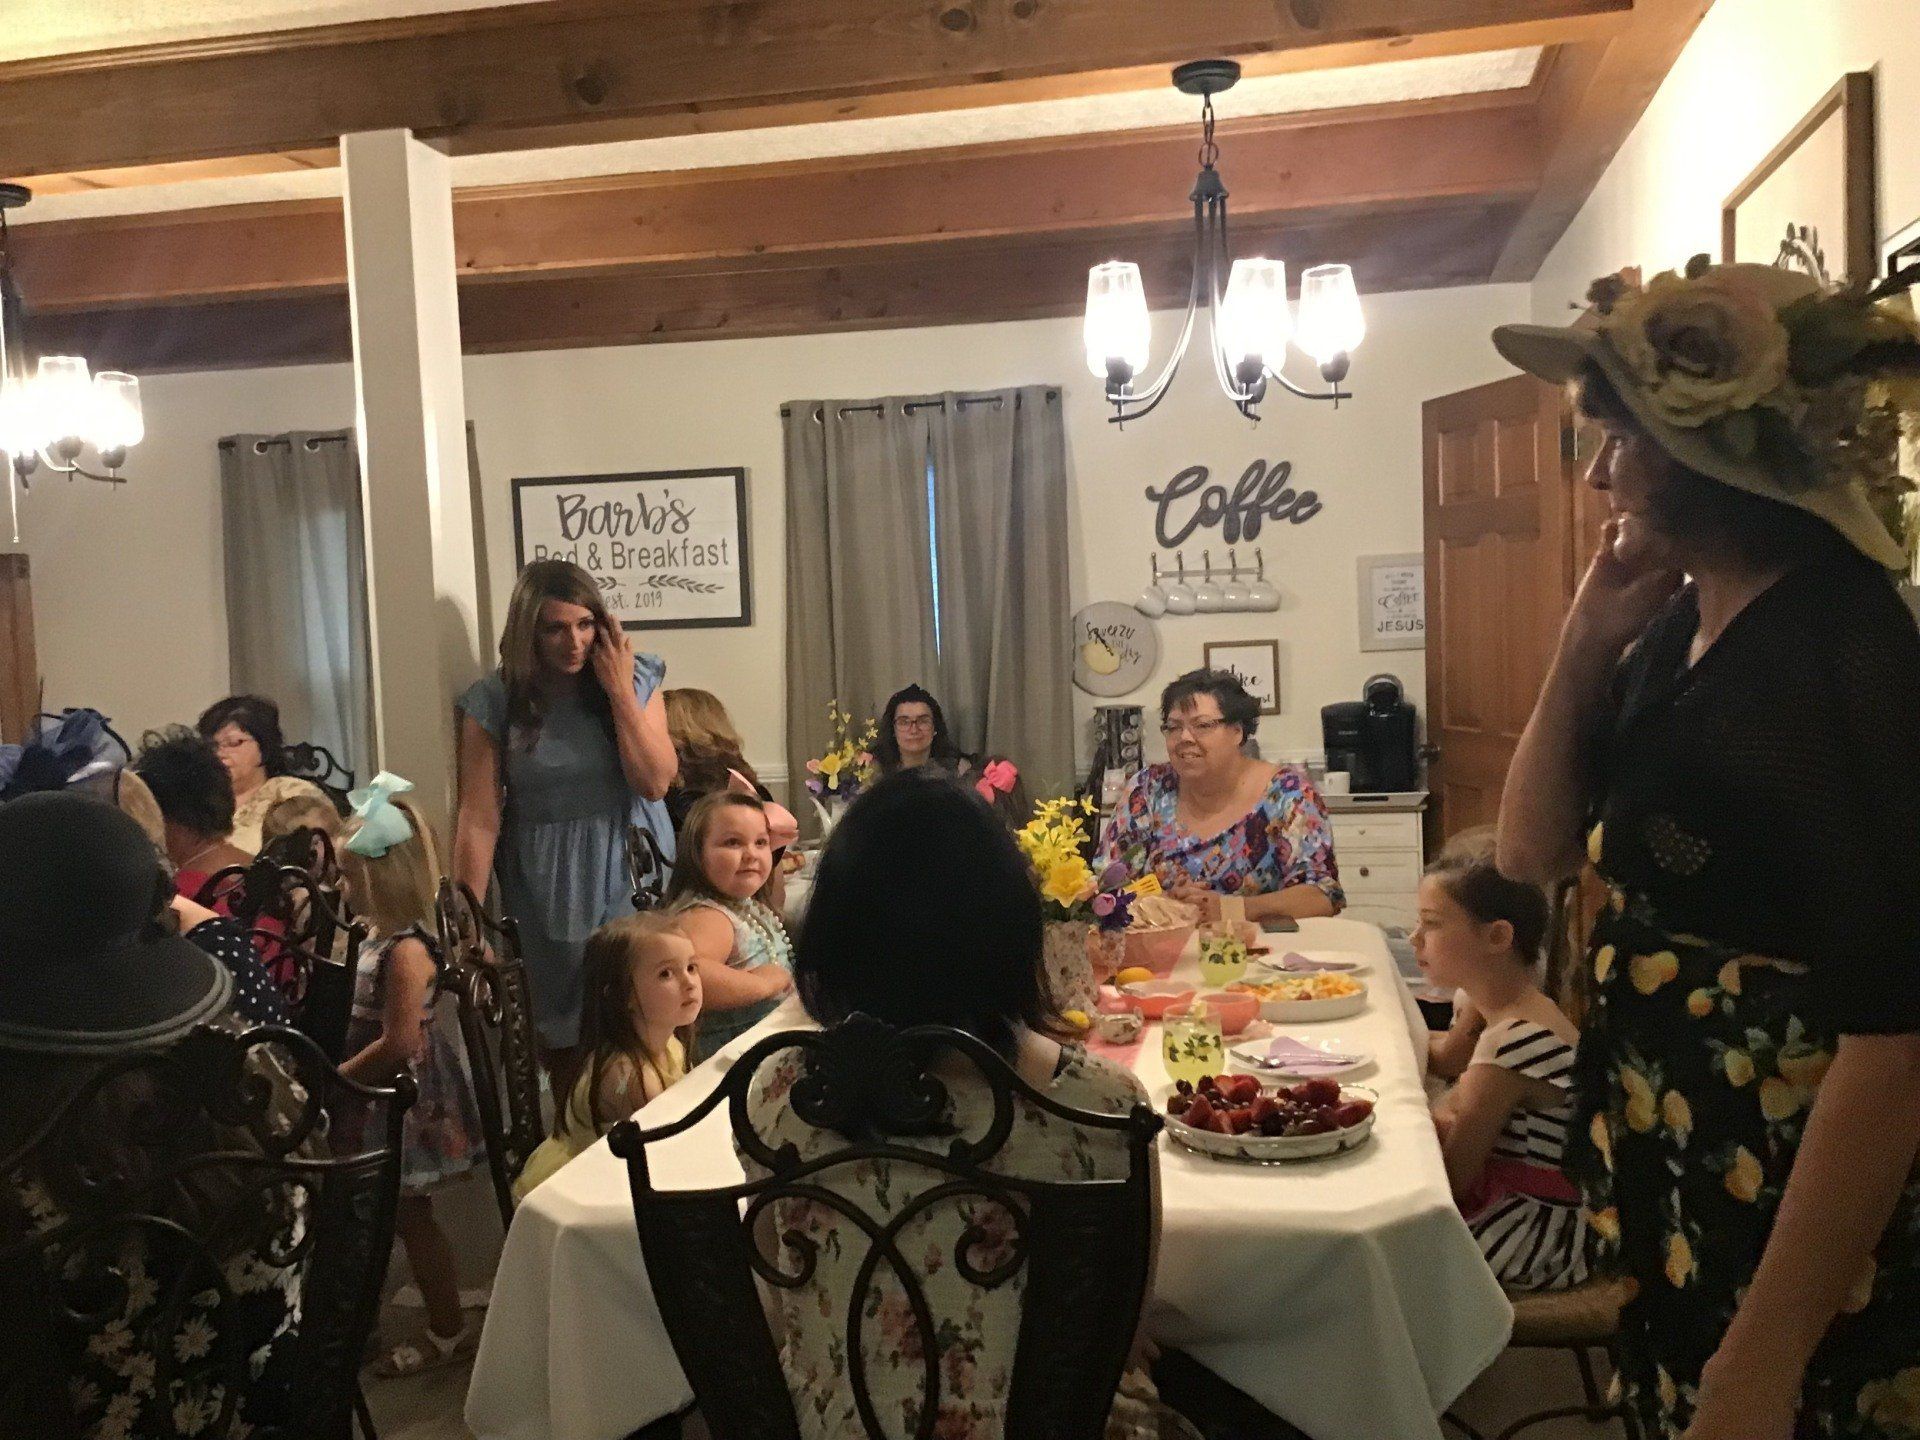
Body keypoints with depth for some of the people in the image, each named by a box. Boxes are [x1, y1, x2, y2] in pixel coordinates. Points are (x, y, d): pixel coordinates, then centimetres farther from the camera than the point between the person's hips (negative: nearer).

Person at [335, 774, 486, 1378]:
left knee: (408, 1213, 5)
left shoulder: (405, 950, -25)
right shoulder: (385, 935, 3)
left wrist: (334, 1079, -17)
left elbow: (398, 1045, -27)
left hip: (408, 1100, -9)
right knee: (399, 1210, 19)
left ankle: (450, 1329, 21)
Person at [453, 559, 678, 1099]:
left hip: (632, 877, 1)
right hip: (549, 890, -1)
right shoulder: (494, 702, -6)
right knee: (565, 1035, 8)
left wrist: (620, 692, -14)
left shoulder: (635, 680, -2)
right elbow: (479, 820, -9)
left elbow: (656, 782, -9)